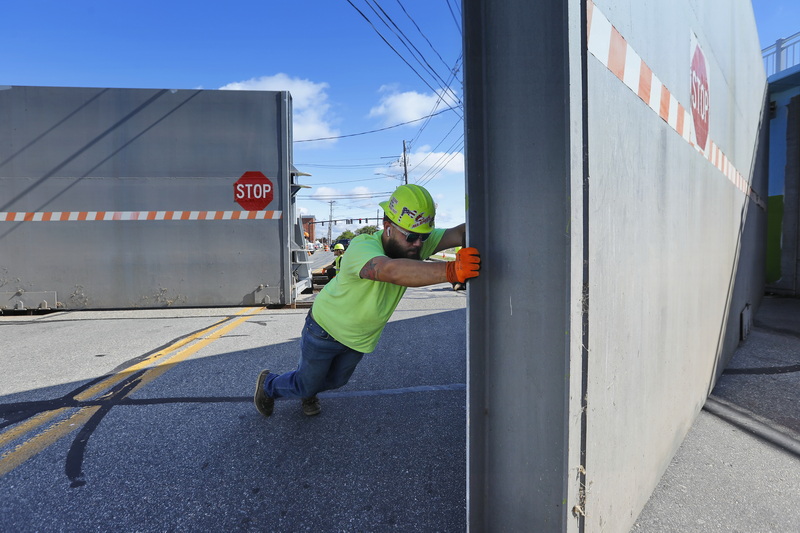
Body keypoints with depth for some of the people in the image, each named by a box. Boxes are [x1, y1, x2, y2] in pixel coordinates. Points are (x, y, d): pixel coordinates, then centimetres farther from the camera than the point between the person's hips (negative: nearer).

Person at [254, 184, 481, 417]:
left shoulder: (416, 245, -20)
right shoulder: (362, 248, -40)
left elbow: (457, 233, -32)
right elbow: (391, 270, -60)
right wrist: (452, 271, -69)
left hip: (360, 338, 6)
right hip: (326, 329, -6)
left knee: (335, 380, 26)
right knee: (306, 385, 14)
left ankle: (308, 392, 59)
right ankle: (268, 383, 45)